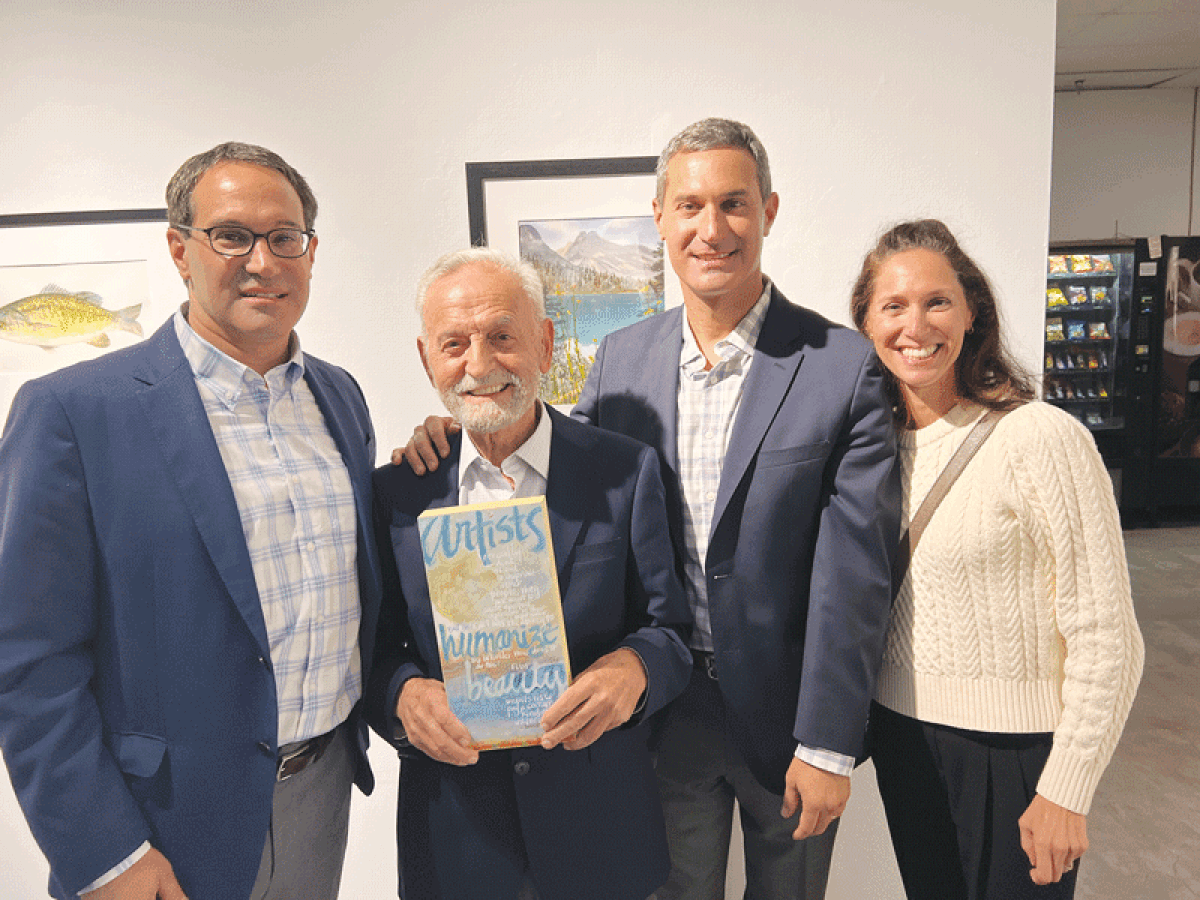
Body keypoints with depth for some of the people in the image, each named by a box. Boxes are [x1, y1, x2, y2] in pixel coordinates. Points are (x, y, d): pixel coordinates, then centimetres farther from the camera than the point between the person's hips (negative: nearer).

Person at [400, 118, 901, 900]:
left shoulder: (844, 366, -14)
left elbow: (854, 573, -15)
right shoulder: (621, 357, -2)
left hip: (786, 713, -2)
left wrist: (827, 744, -13)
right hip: (666, 710, 3)